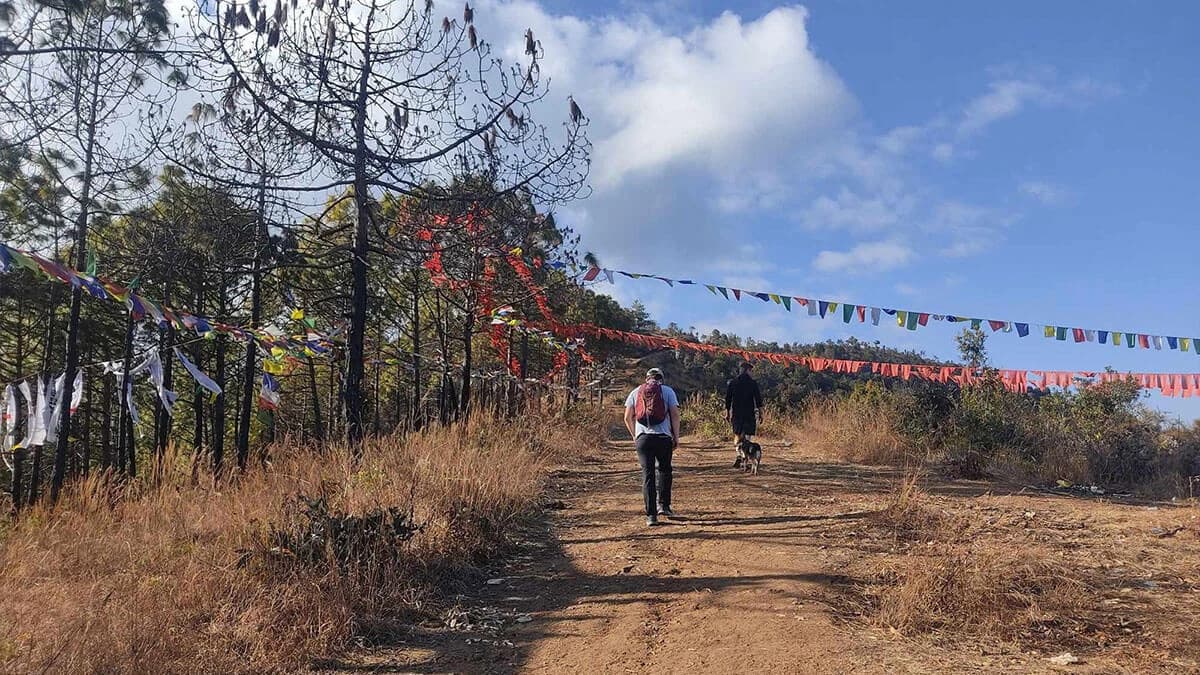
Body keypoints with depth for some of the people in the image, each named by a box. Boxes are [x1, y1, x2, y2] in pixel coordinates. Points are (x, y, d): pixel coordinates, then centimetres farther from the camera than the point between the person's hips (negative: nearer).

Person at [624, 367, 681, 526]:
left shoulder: (635, 392, 14)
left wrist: (634, 435, 19)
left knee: (647, 475, 1)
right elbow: (675, 414, 0)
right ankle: (663, 505, 18)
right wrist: (676, 437, 5)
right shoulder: (668, 391, 8)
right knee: (665, 470, 20)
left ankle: (651, 515, -1)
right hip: (663, 437, -1)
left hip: (643, 437, 1)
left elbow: (627, 417, 9)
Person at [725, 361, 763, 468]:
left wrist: (727, 412, 13)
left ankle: (739, 456, -2)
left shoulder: (732, 382, 3)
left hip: (736, 413, 2)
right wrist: (760, 413, 0)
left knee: (737, 435, 14)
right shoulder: (752, 383, -4)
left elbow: (727, 399, 6)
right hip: (749, 413, -2)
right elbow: (758, 399, -6)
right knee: (746, 436, 4)